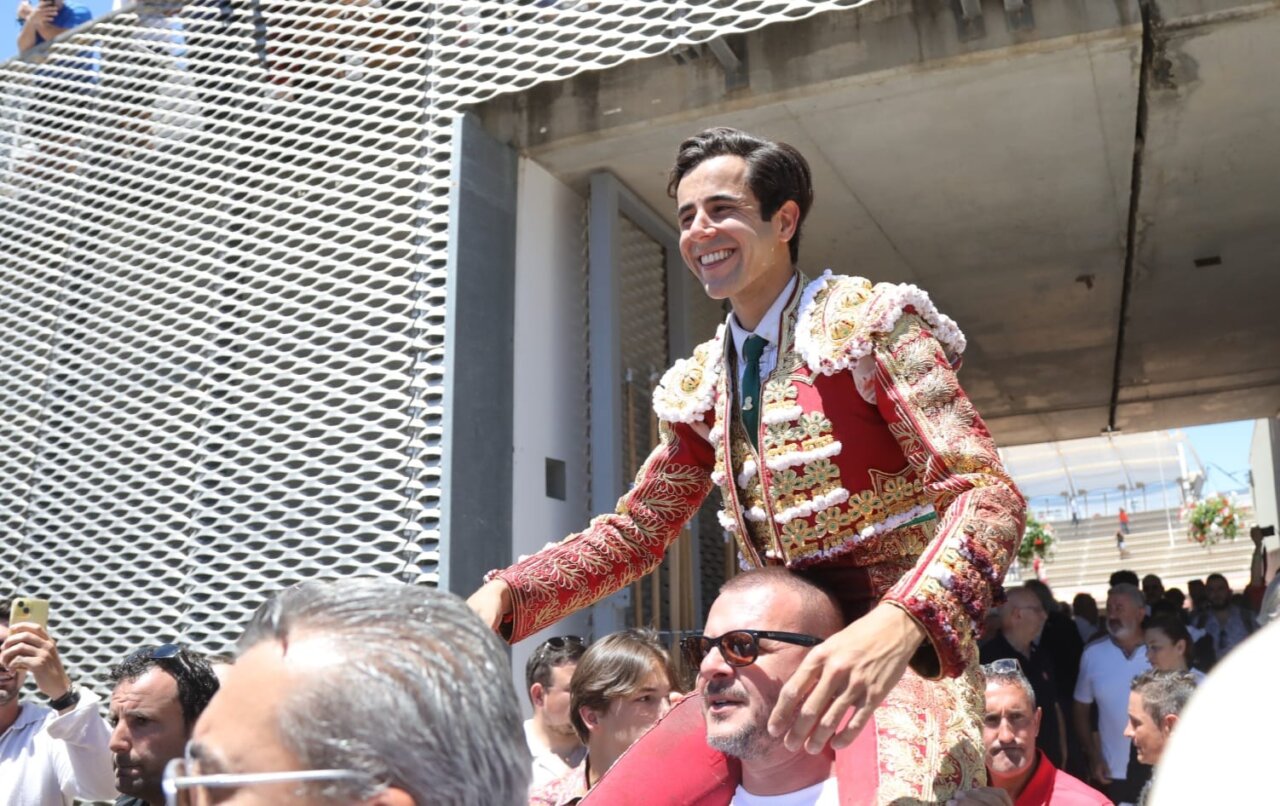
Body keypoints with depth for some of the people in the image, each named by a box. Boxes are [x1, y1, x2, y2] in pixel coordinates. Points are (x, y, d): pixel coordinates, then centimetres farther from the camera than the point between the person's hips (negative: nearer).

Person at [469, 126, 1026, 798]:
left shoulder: (870, 322, -7)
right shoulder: (698, 388, 10)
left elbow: (989, 495, -15)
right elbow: (634, 531, 13)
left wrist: (898, 623, -34)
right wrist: (505, 594, -5)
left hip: (898, 667, -4)